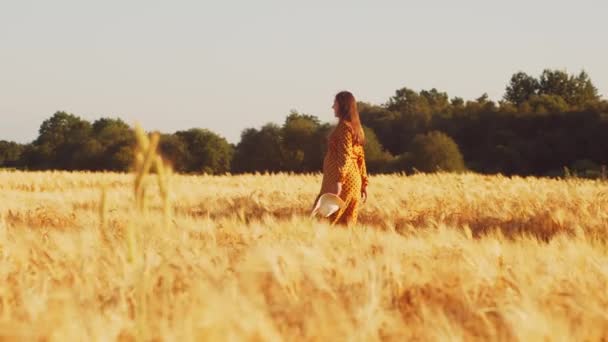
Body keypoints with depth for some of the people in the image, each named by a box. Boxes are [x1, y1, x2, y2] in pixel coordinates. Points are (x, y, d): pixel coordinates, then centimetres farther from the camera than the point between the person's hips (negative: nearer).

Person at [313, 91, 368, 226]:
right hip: (354, 179, 9)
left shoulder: (344, 126, -9)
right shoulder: (355, 126, 17)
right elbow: (360, 157, 18)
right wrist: (364, 183, 20)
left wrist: (338, 181, -26)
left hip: (342, 181, -9)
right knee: (346, 223, 6)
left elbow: (345, 156, -19)